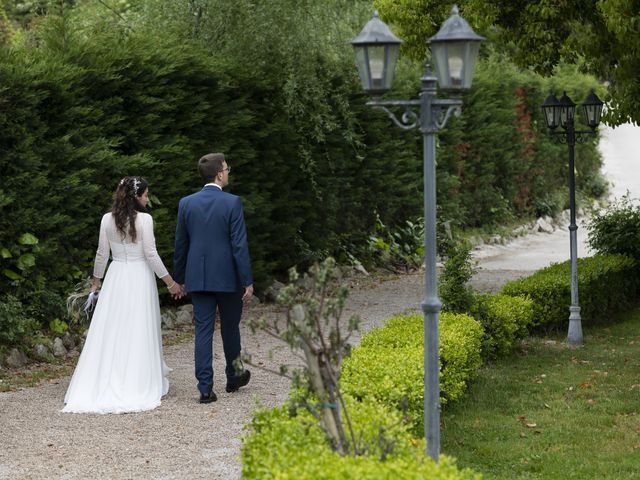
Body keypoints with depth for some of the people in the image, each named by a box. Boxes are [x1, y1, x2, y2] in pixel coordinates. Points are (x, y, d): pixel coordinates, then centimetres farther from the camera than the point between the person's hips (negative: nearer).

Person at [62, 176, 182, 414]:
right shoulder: (144, 219, -11)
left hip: (115, 277, 4)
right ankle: (139, 385, 5)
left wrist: (96, 281, 18)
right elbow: (151, 255, -12)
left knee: (110, 331, 7)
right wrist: (170, 281, -4)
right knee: (139, 332, 2)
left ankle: (101, 386, 6)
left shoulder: (107, 219, 1)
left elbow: (102, 254, 5)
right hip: (140, 277, -4)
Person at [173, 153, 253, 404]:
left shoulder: (186, 203, 1)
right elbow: (239, 244, -12)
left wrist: (179, 279, 17)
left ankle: (205, 388, -2)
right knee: (230, 327, 15)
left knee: (203, 331, 2)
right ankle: (234, 376, 32)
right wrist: (248, 281, -7)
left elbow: (180, 245, 7)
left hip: (198, 277, 3)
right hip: (227, 277, -2)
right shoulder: (232, 203, -10)